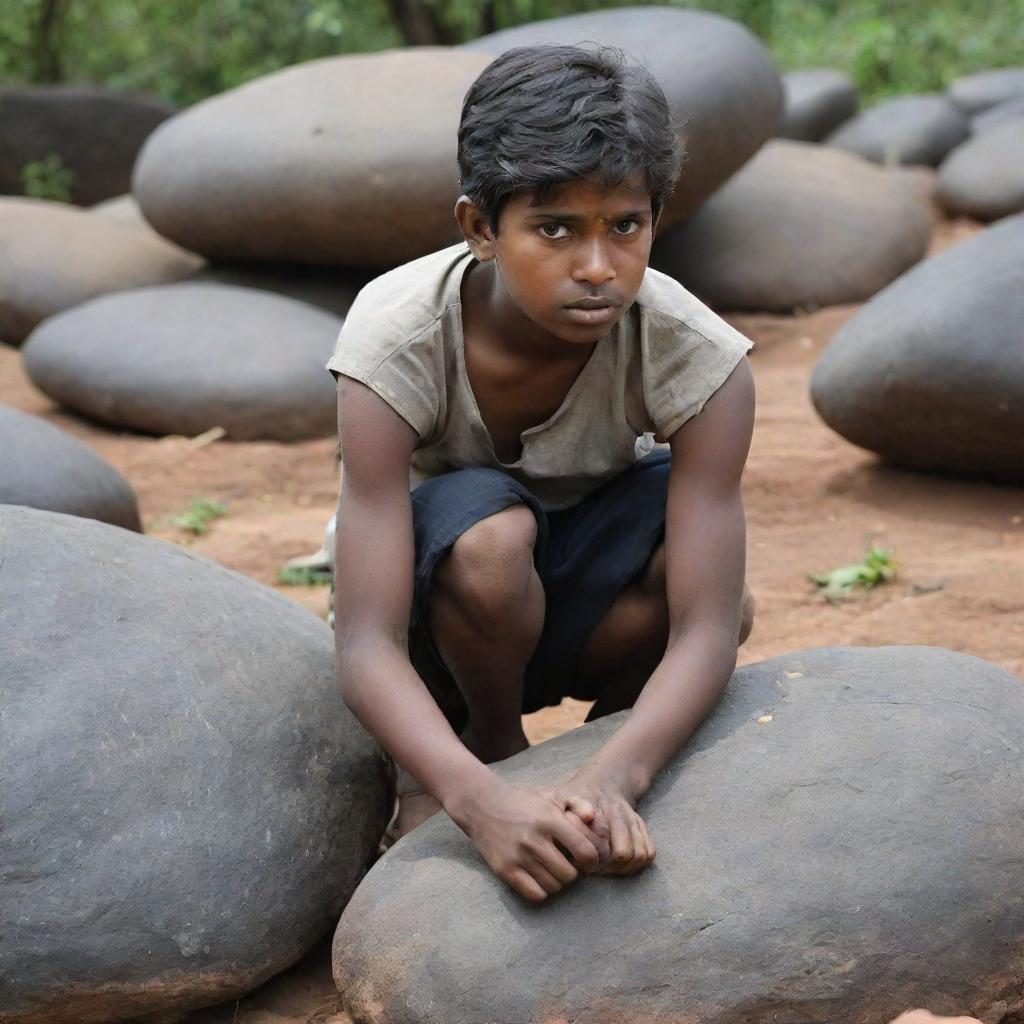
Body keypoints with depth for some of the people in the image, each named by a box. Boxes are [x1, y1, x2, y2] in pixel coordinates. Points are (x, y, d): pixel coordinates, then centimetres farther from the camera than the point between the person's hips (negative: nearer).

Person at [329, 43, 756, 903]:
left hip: (585, 606, 2)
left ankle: (594, 750, -3)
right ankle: (494, 752, -5)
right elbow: (365, 646, -38)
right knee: (487, 531, -36)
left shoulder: (698, 357, -29)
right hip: (441, 609, -1)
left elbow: (708, 628, -34)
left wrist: (612, 781, -54)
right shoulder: (395, 340, -33)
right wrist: (481, 800, -55)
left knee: (702, 558, -31)